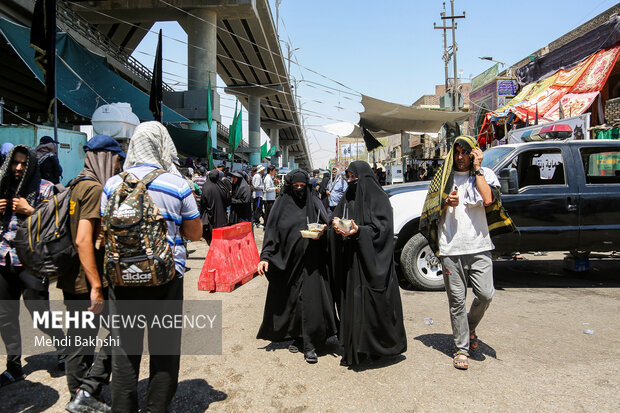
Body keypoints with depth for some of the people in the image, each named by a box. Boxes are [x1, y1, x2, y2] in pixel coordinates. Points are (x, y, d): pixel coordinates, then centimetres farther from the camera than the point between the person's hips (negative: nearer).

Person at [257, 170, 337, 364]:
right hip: (287, 261, 1)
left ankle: (309, 345, 4)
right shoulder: (281, 204, 6)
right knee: (290, 300, 7)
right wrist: (265, 257, -9)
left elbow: (327, 227, 7)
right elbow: (271, 232, 2)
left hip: (310, 262, -1)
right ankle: (296, 337, 26)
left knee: (310, 300, -5)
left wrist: (322, 232, -16)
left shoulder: (314, 203, 7)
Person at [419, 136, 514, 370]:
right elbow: (431, 212, 12)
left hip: (479, 247, 0)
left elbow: (488, 200, -13)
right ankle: (461, 348, 14)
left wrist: (477, 168, -6)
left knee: (486, 294, -5)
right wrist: (446, 203, -8)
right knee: (456, 300, 2)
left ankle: (470, 326, 26)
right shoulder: (444, 177, 12)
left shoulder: (485, 175, 8)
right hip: (451, 248, 0)